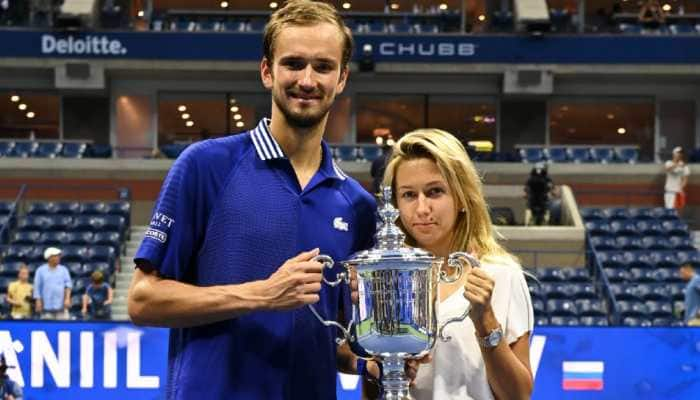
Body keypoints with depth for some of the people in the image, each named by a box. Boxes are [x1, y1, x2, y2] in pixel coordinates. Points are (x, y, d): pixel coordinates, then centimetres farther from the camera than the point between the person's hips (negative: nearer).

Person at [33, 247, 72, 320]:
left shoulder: (63, 270, 8)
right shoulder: (41, 270, 4)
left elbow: (68, 284, 2)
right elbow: (37, 288, 3)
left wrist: (67, 298, -12)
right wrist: (38, 302, -4)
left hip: (61, 306, 1)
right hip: (47, 307, -1)